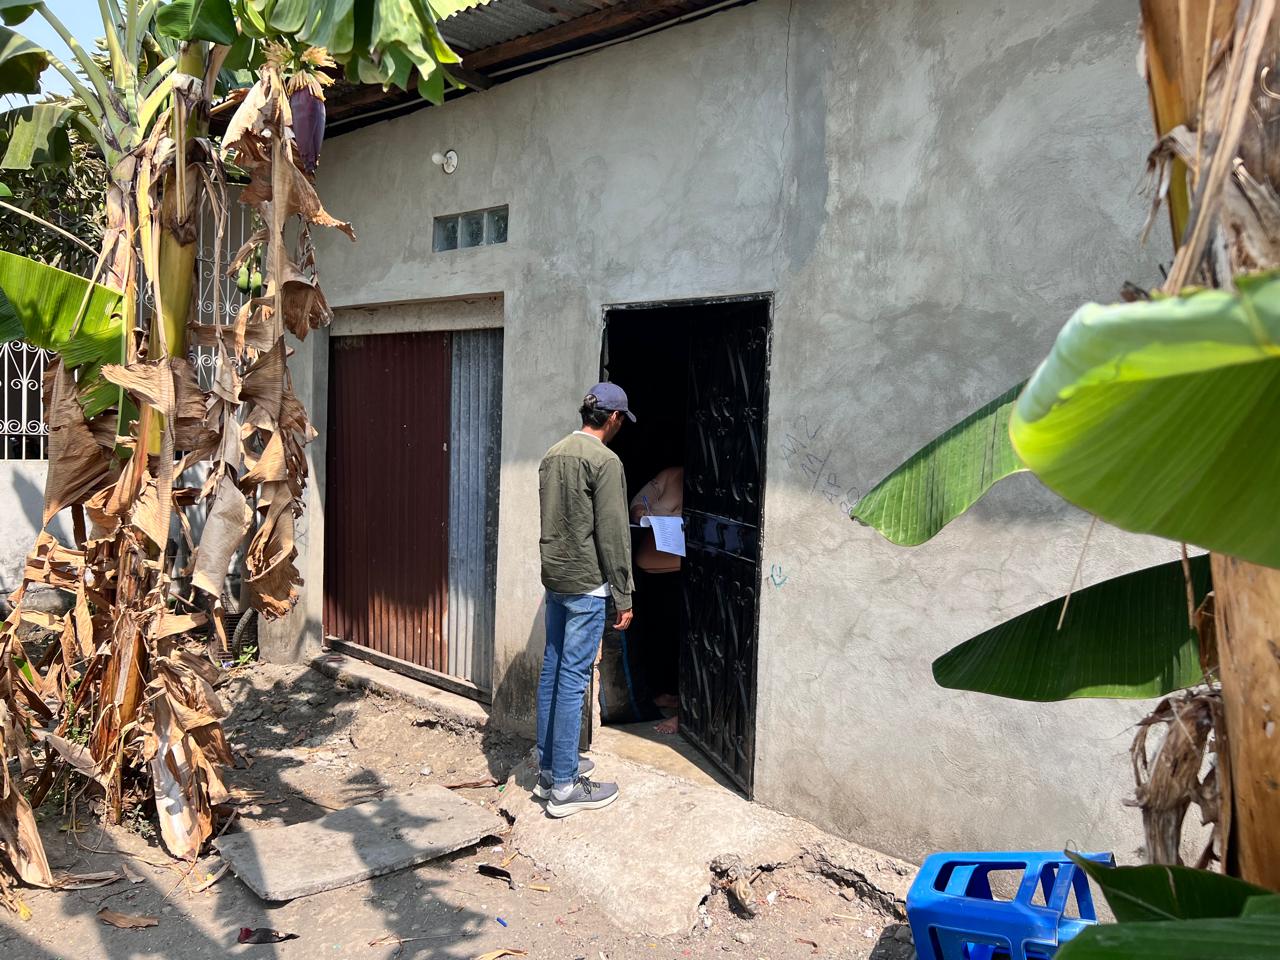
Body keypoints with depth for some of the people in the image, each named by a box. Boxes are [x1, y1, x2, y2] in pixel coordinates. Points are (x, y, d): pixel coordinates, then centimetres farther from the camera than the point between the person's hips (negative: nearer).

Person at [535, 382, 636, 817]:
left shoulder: (552, 455, 11)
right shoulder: (605, 461, -14)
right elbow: (613, 533, -16)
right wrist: (624, 596, -10)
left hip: (554, 579, 9)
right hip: (586, 584, -8)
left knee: (552, 673, 14)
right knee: (573, 680, -4)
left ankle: (549, 768, 25)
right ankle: (564, 786, 3)